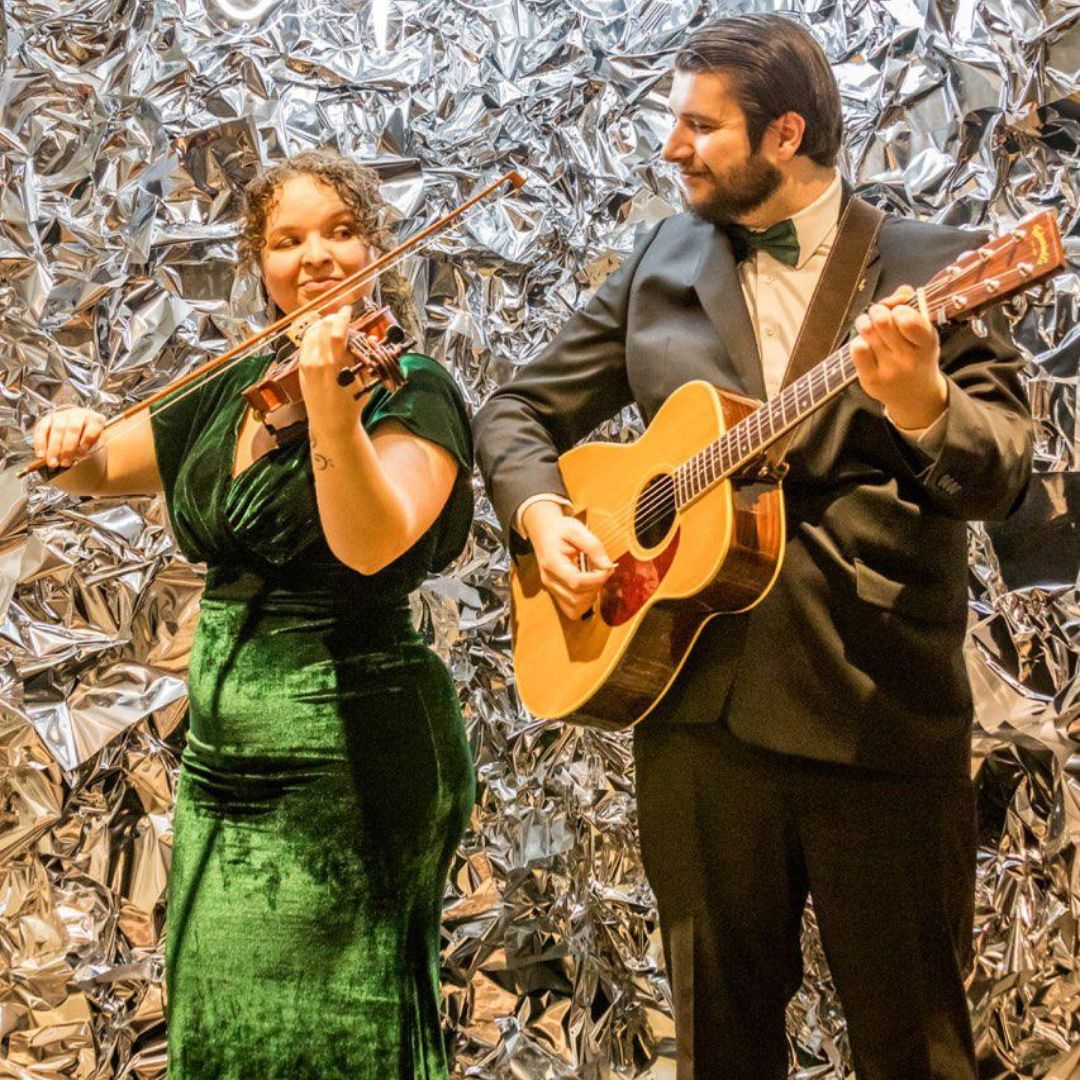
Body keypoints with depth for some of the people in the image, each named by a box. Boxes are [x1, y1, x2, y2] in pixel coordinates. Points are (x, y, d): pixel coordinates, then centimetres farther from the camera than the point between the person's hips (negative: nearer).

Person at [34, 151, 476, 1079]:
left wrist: (329, 405, -40)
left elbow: (372, 545, -27)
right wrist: (71, 441, -2)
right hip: (225, 756, 7)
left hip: (346, 758, -7)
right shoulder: (234, 392, 10)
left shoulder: (412, 389, -9)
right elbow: (98, 472, 21)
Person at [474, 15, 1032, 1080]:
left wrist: (920, 401, -31)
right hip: (701, 704, 3)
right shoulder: (661, 265, 10)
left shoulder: (935, 268, 0)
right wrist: (540, 513, -6)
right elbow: (517, 411, 14)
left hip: (880, 709, -3)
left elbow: (1001, 473, -10)